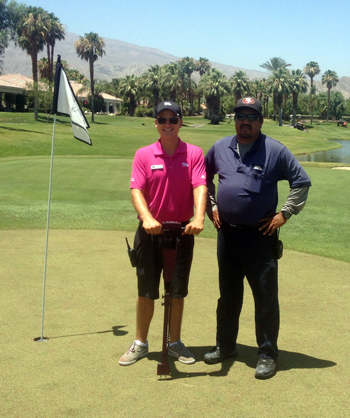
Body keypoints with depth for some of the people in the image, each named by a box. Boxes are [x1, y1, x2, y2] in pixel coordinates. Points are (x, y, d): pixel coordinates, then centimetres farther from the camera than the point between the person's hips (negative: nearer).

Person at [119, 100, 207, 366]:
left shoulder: (194, 154, -2)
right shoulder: (143, 155, -2)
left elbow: (200, 187, -13)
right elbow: (136, 191, -10)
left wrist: (199, 217, -30)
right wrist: (147, 218, -28)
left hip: (182, 231, 0)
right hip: (150, 231, 0)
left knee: (177, 290, 11)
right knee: (146, 291, 8)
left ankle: (175, 343, 27)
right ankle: (140, 344, 23)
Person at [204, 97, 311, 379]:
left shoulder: (275, 151, -5)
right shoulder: (220, 148, 7)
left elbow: (302, 182, -2)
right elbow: (205, 179, 22)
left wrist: (285, 213, -6)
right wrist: (212, 207, 12)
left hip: (261, 236, -4)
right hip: (227, 233, 4)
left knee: (266, 297, 0)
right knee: (228, 295, 16)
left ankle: (268, 354, 13)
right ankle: (225, 346, 31)